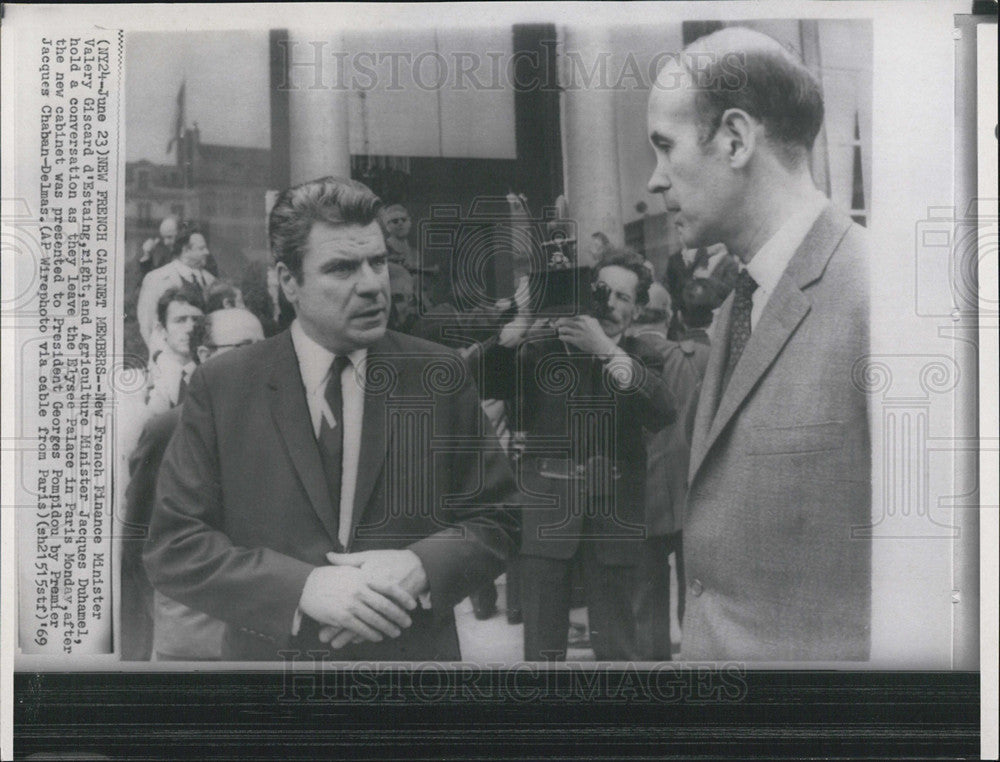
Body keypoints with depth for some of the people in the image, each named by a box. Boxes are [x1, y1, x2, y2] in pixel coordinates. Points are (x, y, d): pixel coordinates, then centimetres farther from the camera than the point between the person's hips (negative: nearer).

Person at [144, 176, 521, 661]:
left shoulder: (439, 376, -4)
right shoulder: (220, 387, -7)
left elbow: (497, 520, -1)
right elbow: (171, 548, -10)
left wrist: (419, 566, -21)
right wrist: (303, 588, -23)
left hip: (416, 656, 1)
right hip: (271, 654, -1)